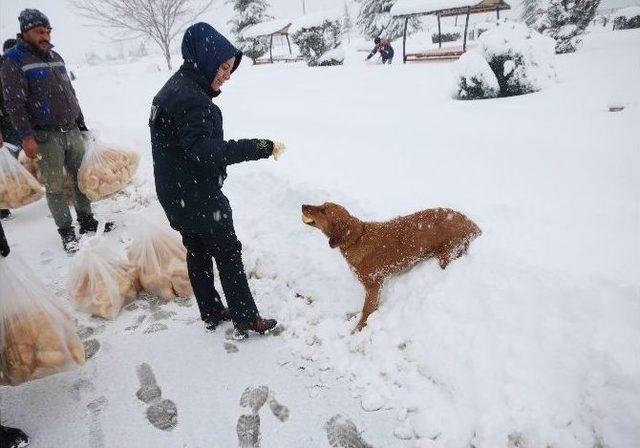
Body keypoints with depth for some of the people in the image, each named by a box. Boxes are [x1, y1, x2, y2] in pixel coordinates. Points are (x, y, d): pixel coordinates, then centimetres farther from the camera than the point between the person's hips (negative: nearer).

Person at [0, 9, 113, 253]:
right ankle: (67, 232, 10)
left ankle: (87, 222, 22)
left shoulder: (55, 56, 14)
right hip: (45, 136, -6)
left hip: (72, 131, 6)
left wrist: (82, 126, 18)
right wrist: (26, 136, -18)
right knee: (55, 186, 0)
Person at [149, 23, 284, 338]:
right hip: (198, 197, -10)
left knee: (198, 252, 16)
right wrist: (260, 147, -32)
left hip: (178, 196, 10)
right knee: (228, 254, 1)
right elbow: (205, 150, -30)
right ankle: (246, 320, 11)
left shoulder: (178, 89, 12)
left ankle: (211, 312, 30)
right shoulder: (189, 98, -21)